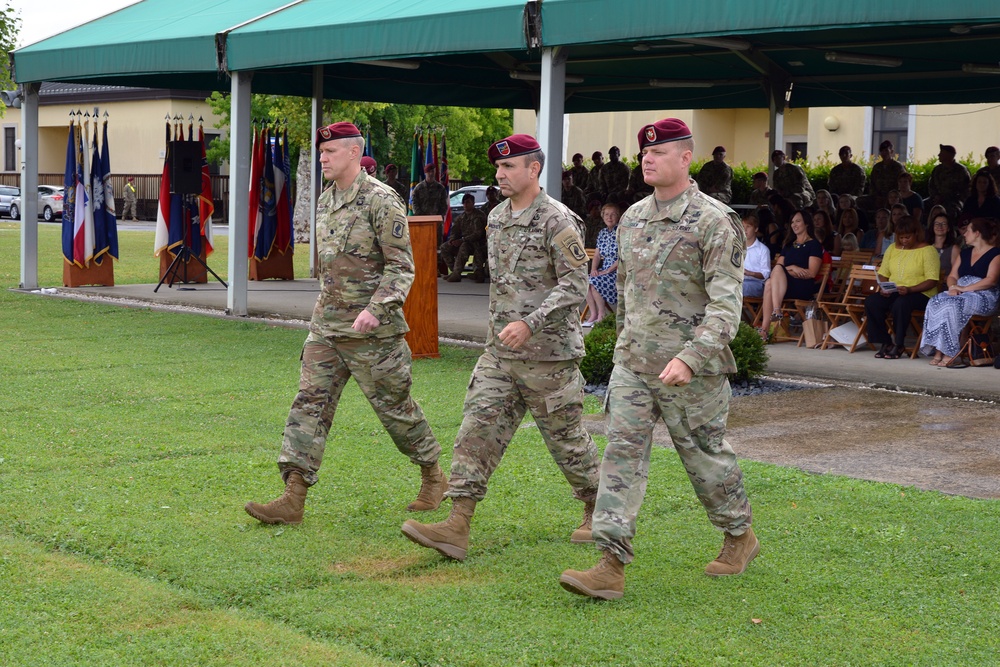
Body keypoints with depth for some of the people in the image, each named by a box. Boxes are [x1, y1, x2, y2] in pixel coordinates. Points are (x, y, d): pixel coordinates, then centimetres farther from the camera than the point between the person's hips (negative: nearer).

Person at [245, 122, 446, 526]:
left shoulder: (381, 200, -12)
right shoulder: (325, 202, 12)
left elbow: (401, 266, -16)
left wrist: (376, 309, -28)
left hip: (372, 330, -7)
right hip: (325, 326, 7)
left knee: (395, 407, 6)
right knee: (310, 403, -3)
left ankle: (433, 478, 27)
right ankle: (293, 499, -5)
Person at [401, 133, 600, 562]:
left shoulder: (558, 221, -13)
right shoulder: (497, 218, 11)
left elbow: (575, 286, -18)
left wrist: (529, 323, -27)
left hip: (548, 355, -7)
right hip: (499, 353, 7)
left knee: (565, 439, 7)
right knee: (478, 432, -4)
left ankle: (597, 511, 29)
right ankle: (457, 528, -8)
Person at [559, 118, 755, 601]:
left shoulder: (715, 222, -12)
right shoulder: (632, 218, 10)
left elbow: (726, 303, -19)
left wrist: (690, 358, -30)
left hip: (690, 369, -6)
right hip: (632, 363, 6)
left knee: (705, 456, 9)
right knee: (621, 453, -5)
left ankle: (740, 538, 34)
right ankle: (611, 566, -7)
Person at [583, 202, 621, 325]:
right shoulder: (602, 233, 13)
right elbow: (597, 255, 13)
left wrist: (608, 271, -19)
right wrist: (593, 269, -6)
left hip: (619, 271, -7)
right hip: (605, 270, 7)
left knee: (595, 282, -28)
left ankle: (602, 315, -13)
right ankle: (593, 315, -13)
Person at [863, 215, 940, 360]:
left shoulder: (928, 250, -2)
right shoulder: (893, 248, 16)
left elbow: (932, 281, -10)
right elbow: (883, 274, 17)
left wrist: (909, 289, -24)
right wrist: (883, 288, -7)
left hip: (920, 294, -5)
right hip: (892, 293, 5)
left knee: (900, 304, -38)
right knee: (871, 301, -24)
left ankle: (899, 345, -18)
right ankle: (886, 343, -13)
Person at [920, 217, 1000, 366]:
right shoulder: (965, 253, 22)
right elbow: (952, 276, 17)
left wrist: (964, 288, -16)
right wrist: (953, 288, -6)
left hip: (984, 297, -7)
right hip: (961, 294, 7)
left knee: (951, 305, -35)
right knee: (934, 303, -24)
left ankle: (950, 353, -33)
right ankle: (938, 351, -32)